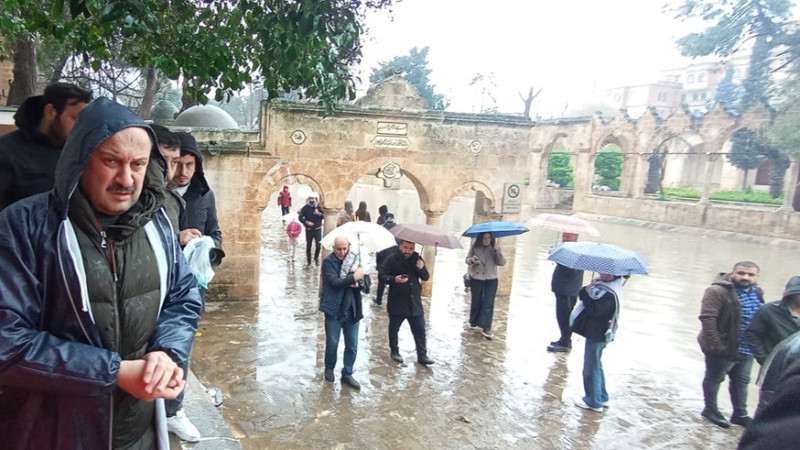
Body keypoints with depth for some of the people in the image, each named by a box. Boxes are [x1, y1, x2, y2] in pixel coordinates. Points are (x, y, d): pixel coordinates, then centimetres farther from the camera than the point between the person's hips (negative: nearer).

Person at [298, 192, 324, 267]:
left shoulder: (319, 207, -2)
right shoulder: (305, 208, -6)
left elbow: (323, 216, -3)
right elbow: (300, 217, -8)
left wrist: (319, 214, -22)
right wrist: (306, 222, -21)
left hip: (318, 229, 1)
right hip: (309, 230, -1)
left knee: (318, 245, -2)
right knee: (308, 246, 6)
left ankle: (316, 258, 26)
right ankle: (308, 261, 19)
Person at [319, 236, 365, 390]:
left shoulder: (354, 260, 4)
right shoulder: (328, 261, -10)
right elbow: (335, 282, -23)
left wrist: (359, 283, -16)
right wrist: (353, 277, -25)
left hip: (352, 310, 4)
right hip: (334, 310, -4)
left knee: (352, 346, 9)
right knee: (332, 343, 12)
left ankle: (347, 374, 27)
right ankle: (329, 368, 37)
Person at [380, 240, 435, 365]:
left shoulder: (417, 259, 6)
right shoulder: (392, 260, -7)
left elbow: (425, 277, 7)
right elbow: (382, 275, -8)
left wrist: (421, 269, -14)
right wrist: (394, 279, -25)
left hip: (415, 303, 3)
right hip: (396, 302, -3)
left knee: (420, 329, 4)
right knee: (394, 329, 12)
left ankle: (422, 355, 14)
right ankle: (394, 350, 32)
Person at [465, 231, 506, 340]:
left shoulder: (495, 248, -3)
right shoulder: (475, 247, -3)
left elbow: (502, 262, -12)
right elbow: (467, 259, 3)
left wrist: (497, 250, -24)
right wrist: (472, 260, -20)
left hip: (491, 280, 0)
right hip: (476, 279, 1)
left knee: (489, 303, -6)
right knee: (476, 301, 13)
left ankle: (486, 328, -4)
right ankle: (474, 322, 32)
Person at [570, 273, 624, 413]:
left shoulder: (609, 294, -25)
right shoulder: (603, 286, 4)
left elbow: (594, 310, -31)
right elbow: (582, 294, 6)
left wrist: (587, 292, -23)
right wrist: (586, 290, -14)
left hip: (596, 334, -10)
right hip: (597, 333, 10)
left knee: (591, 367, 4)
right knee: (596, 365, 23)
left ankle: (594, 402, 18)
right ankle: (602, 397, 37)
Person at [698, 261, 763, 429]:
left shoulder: (756, 293, 7)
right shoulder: (718, 291, -20)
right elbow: (707, 318, -25)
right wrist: (716, 345, -25)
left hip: (746, 350, 8)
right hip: (724, 349, -8)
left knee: (741, 382, 19)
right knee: (714, 379, 11)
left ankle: (740, 414, 35)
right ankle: (710, 410, 28)